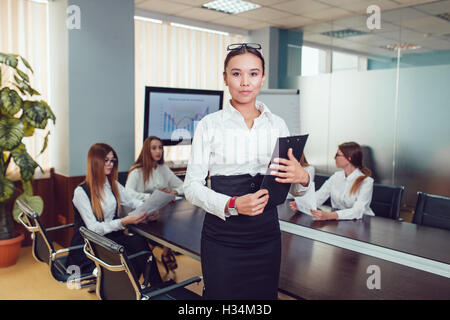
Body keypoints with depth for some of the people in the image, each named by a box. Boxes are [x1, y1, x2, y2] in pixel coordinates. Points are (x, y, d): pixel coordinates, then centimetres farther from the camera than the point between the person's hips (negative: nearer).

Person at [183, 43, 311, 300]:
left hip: (266, 237, 3)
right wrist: (233, 205, -21)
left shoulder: (277, 124, 5)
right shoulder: (210, 125, -4)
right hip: (223, 238, -3)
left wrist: (302, 177, -16)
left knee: (264, 295, 13)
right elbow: (192, 186, -6)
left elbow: (295, 189, 8)